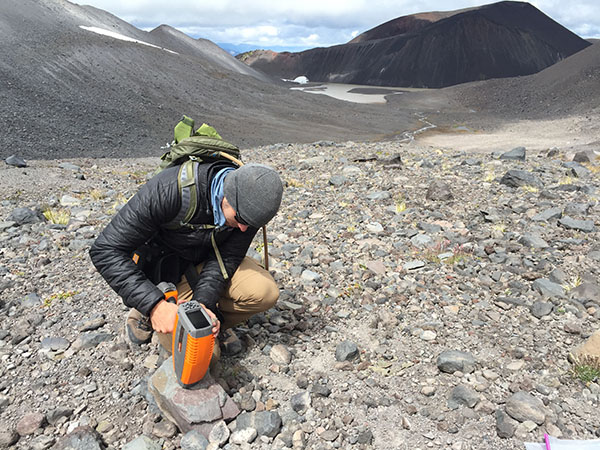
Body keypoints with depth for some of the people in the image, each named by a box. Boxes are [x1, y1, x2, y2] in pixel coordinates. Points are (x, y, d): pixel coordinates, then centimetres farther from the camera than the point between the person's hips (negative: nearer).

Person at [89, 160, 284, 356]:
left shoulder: (251, 202, -22)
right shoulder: (169, 190, -36)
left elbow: (227, 258, -14)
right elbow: (105, 250, -33)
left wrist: (203, 302, -31)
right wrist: (156, 305, -42)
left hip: (205, 261, 4)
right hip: (163, 267, -4)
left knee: (265, 292, -21)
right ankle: (148, 313, 12)